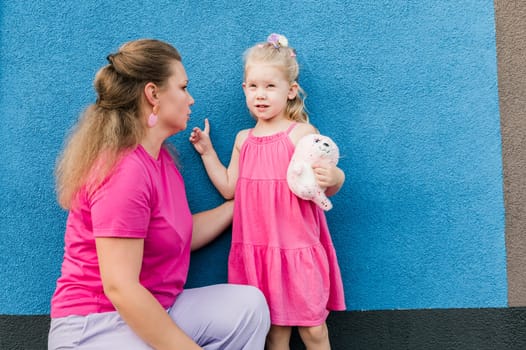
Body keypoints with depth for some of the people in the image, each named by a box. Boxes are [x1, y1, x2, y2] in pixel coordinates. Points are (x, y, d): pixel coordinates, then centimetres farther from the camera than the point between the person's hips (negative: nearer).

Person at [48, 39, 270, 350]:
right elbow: (119, 287, -26)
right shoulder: (125, 171, -24)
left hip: (149, 311, 9)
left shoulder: (159, 156, 7)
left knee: (249, 304, -5)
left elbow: (182, 235, 9)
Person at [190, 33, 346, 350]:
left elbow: (324, 187, -6)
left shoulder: (302, 133, -7)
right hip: (256, 246, 5)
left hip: (297, 246, -4)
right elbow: (229, 188, 16)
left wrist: (333, 178, -29)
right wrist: (207, 151, 15)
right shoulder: (243, 139, 10)